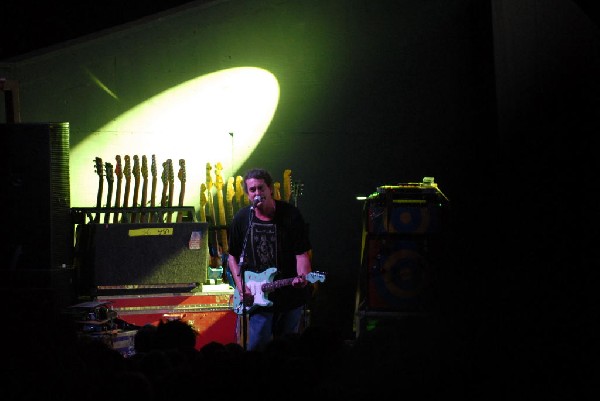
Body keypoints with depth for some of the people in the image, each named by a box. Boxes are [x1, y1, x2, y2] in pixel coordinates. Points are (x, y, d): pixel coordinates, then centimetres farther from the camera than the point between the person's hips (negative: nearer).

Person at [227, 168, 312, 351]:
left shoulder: (290, 215, -6)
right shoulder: (242, 218, 0)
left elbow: (302, 253, -7)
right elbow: (233, 256, 9)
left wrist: (302, 277, -26)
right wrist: (240, 286, -3)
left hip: (290, 294, 0)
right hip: (258, 299, 0)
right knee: (257, 347, -8)